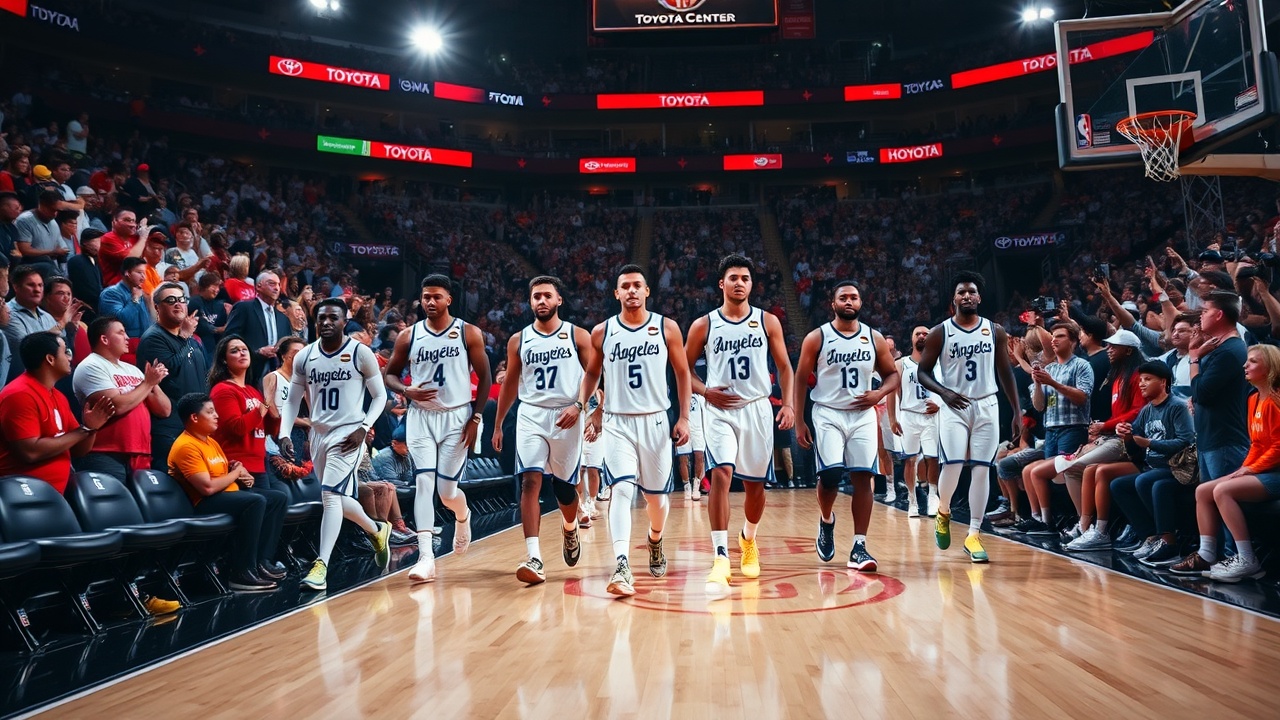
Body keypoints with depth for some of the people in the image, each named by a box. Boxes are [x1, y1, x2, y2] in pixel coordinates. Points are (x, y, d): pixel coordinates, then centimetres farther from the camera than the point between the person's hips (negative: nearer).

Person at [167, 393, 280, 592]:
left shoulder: (211, 442, 15)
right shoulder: (186, 446, -16)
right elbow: (208, 487, -25)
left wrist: (242, 476, 1)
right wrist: (235, 473, -8)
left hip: (230, 495, 10)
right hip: (205, 504, -10)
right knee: (256, 501, -32)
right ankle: (242, 574, -29)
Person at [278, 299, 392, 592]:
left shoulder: (360, 353, -8)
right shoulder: (304, 357, 4)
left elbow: (380, 396, -3)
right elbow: (293, 401, 10)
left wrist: (363, 428, -16)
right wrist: (284, 435, -3)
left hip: (348, 434, -6)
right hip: (319, 434, 6)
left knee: (331, 494, -18)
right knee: (338, 498, 15)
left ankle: (321, 567, -18)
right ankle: (377, 531, 41)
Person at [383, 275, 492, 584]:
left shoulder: (469, 333, -2)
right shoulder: (408, 337, 3)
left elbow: (484, 377, 0)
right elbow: (390, 374, 12)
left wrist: (476, 418, -7)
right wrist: (406, 390, -10)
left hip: (457, 416, -2)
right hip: (421, 416, 2)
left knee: (447, 489, 0)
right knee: (423, 482, -11)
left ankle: (463, 516, 37)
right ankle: (426, 558, -10)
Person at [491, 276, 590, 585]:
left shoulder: (578, 336, 1)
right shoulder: (518, 340, 8)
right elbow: (510, 384, 15)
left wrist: (578, 406, -16)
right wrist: (498, 425, 15)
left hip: (566, 417, -1)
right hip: (530, 416, 1)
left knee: (565, 487, 9)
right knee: (530, 481, -15)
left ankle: (570, 529, 43)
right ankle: (534, 559, -19)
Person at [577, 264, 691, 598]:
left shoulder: (667, 328, 0)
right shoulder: (601, 332, 2)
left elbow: (682, 373, 5)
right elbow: (592, 373, 16)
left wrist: (684, 417, -1)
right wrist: (582, 406, 2)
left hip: (655, 421, 1)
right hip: (616, 423, 0)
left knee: (656, 495, 12)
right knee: (621, 490, -18)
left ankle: (655, 541, 43)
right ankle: (622, 566, -23)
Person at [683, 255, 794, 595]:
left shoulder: (768, 321, 5)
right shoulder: (703, 325, 2)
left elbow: (784, 366, 9)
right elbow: (685, 369, 7)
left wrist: (788, 404, -4)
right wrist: (707, 391, -10)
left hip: (757, 408, 2)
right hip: (719, 410, -2)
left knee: (755, 484, 10)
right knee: (721, 474, -21)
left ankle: (748, 541, 38)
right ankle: (721, 557, -22)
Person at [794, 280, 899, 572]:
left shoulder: (874, 339, 6)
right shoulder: (817, 338, -1)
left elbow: (893, 375, 13)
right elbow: (801, 380, 1)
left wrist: (880, 393, -9)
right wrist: (799, 421, -5)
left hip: (863, 416, 2)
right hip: (828, 415, -2)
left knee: (863, 478, -5)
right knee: (830, 474, -15)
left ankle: (859, 548, 0)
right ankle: (826, 521, 17)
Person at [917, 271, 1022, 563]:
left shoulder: (995, 331, 5)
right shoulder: (939, 333, -2)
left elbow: (1005, 372, 10)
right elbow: (922, 372, 0)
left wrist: (1017, 411, 6)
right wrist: (943, 392, -18)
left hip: (986, 406, 2)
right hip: (954, 407, -2)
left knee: (981, 470, -1)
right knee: (952, 466, -14)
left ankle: (973, 536, 7)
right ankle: (943, 512, 17)